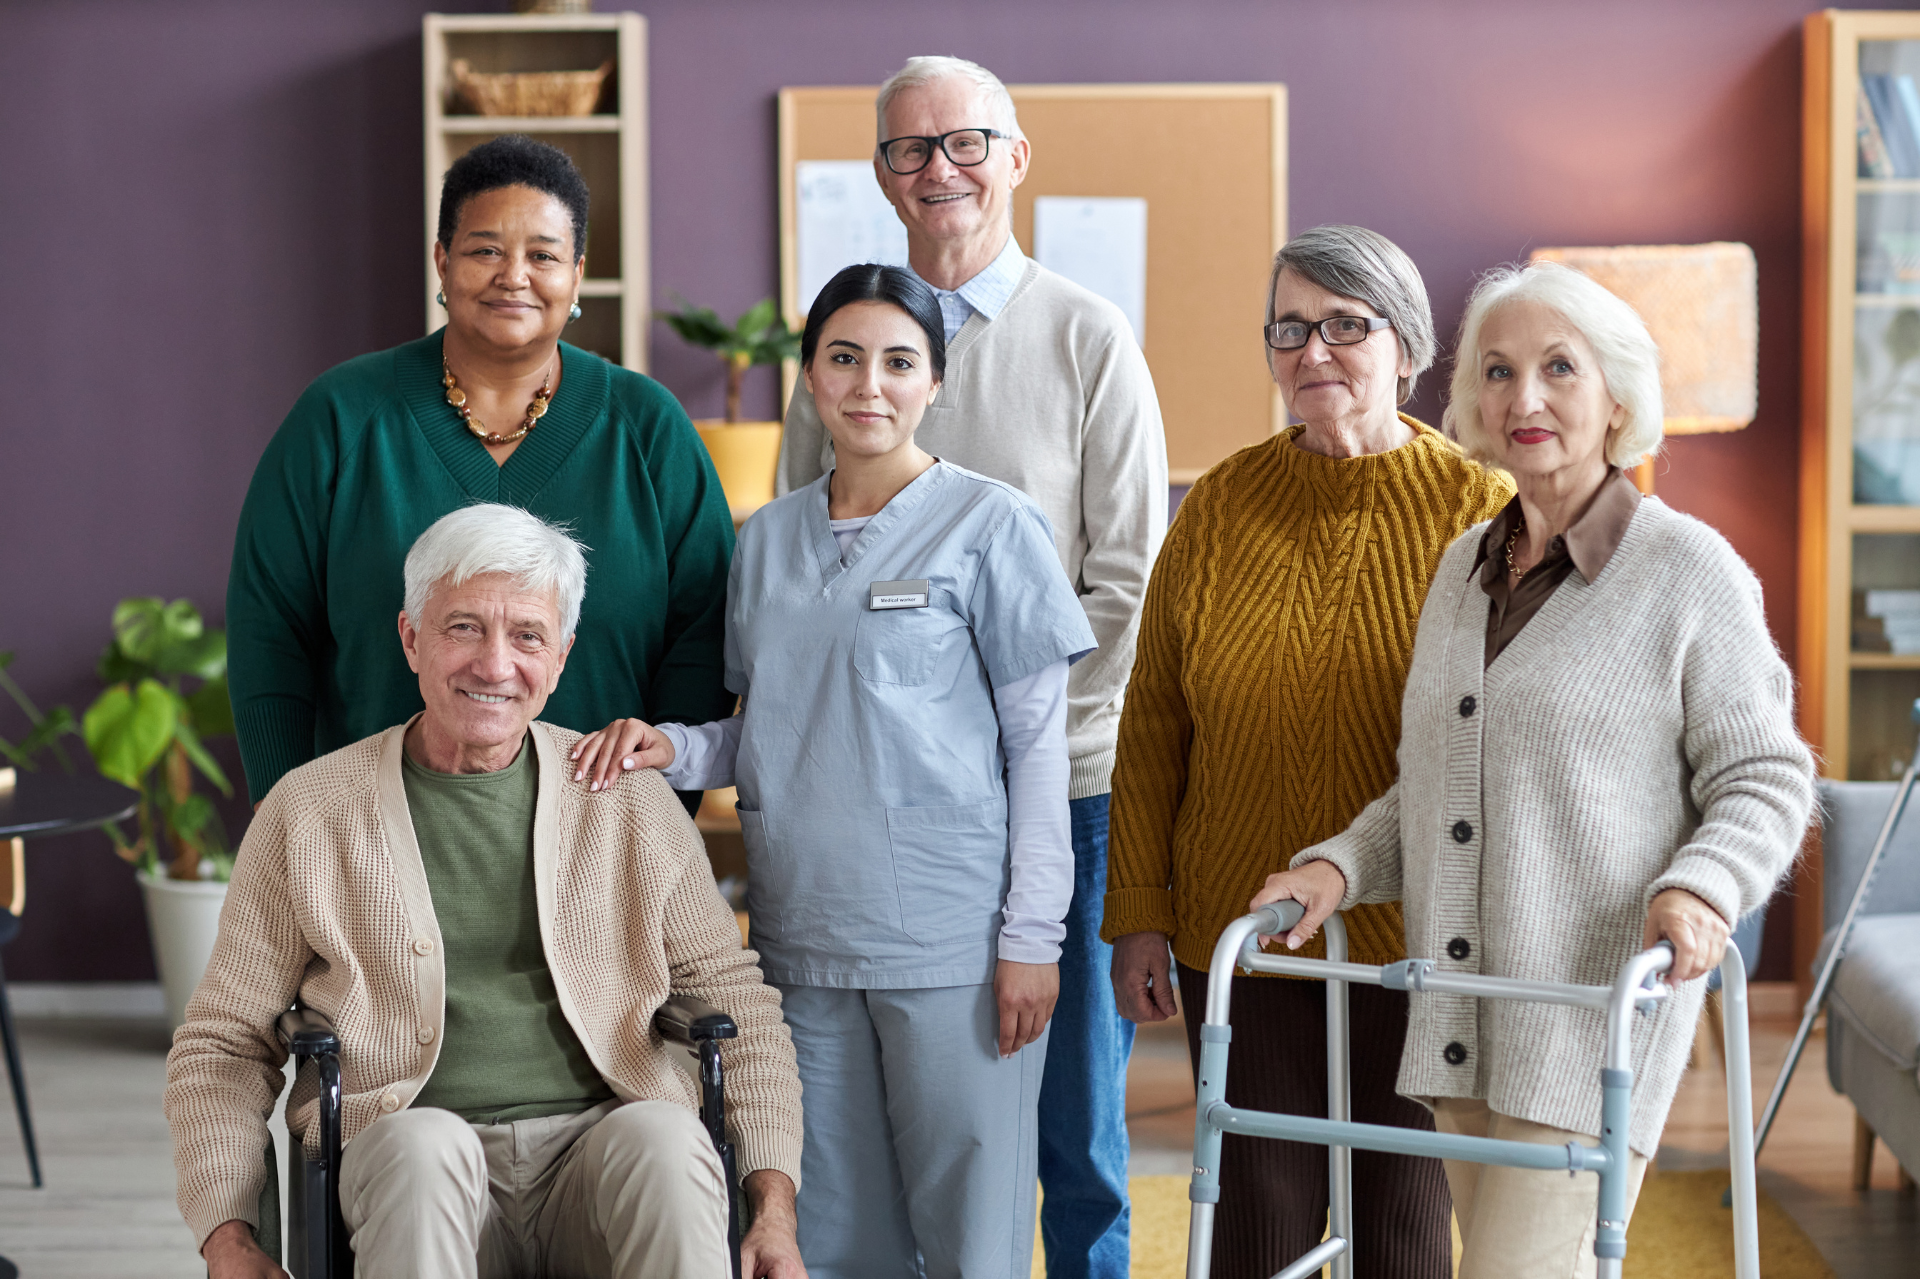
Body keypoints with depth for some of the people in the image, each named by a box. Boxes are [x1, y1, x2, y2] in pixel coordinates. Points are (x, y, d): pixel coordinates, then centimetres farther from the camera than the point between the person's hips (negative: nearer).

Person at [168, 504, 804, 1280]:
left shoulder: (629, 801, 12)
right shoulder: (309, 810, 9)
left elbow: (737, 1003, 13)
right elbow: (221, 1047, 12)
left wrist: (774, 1208, -2)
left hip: (599, 1139, 1)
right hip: (409, 1166, -1)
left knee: (665, 1138, -33)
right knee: (426, 1142, -35)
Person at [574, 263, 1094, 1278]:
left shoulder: (990, 525, -2)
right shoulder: (767, 540, 13)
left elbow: (1039, 743, -3)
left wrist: (1031, 937, -9)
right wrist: (672, 748, -3)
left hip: (953, 947, -4)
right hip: (806, 943, 5)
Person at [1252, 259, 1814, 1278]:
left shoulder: (1691, 573, -5)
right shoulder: (1463, 568, 13)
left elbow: (1765, 778, -4)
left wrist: (1700, 888, -22)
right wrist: (1343, 864, 4)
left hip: (1598, 1013, -6)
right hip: (1459, 1025, 7)